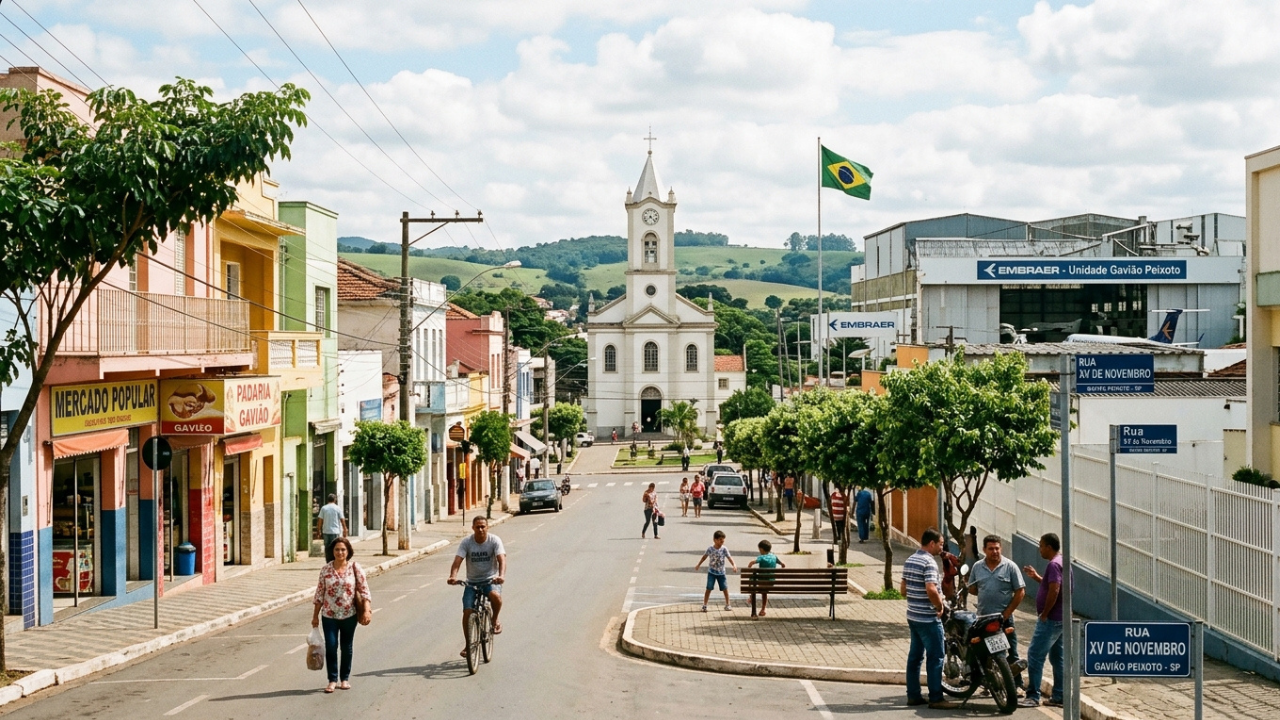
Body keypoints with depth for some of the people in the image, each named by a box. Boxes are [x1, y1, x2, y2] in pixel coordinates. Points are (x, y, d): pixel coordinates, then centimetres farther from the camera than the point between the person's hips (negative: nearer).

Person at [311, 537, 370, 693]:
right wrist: (315, 615, 3)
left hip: (349, 615, 0)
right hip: (329, 615, 0)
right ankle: (332, 680, 7)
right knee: (330, 647, -4)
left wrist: (366, 610, -14)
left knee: (346, 647, 10)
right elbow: (320, 593, 3)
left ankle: (345, 678, 23)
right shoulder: (326, 569, -2)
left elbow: (364, 590, -4)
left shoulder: (355, 568, -4)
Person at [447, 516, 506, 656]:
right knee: (467, 612, -11)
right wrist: (453, 576, -38)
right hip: (472, 582, 2)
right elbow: (457, 561, -18)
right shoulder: (466, 542, -8)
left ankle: (495, 620, -4)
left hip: (491, 580, -2)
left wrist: (501, 575, -42)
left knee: (495, 596, -35)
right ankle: (468, 645, 8)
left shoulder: (494, 540, -10)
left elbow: (501, 559, -23)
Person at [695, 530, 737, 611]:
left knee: (725, 588, 3)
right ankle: (704, 605, 2)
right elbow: (705, 556, 8)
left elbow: (729, 557, -14)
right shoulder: (710, 549, -8)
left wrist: (734, 565, -30)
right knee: (709, 588, -5)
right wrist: (698, 565, 17)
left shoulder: (724, 549, -8)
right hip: (711, 572, -1)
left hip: (721, 572, 1)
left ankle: (727, 604, 17)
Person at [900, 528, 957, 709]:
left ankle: (913, 695, 16)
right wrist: (940, 606, -14)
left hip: (912, 616, 9)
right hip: (928, 619, -9)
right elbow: (931, 589, -28)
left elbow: (903, 589, 15)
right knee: (935, 658, -3)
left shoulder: (909, 561, 10)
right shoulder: (929, 562, -17)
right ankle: (936, 698, -2)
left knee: (915, 655, 12)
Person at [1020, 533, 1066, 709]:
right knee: (1057, 658, 12)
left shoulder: (1054, 564, -17)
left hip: (1050, 620, -11)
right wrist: (1036, 577, 17)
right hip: (1060, 619, 11)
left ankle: (1033, 697, -9)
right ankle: (1059, 697, 15)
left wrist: (1044, 614, -18)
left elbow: (1054, 591, -26)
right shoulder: (1062, 562, 15)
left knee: (1035, 655, -9)